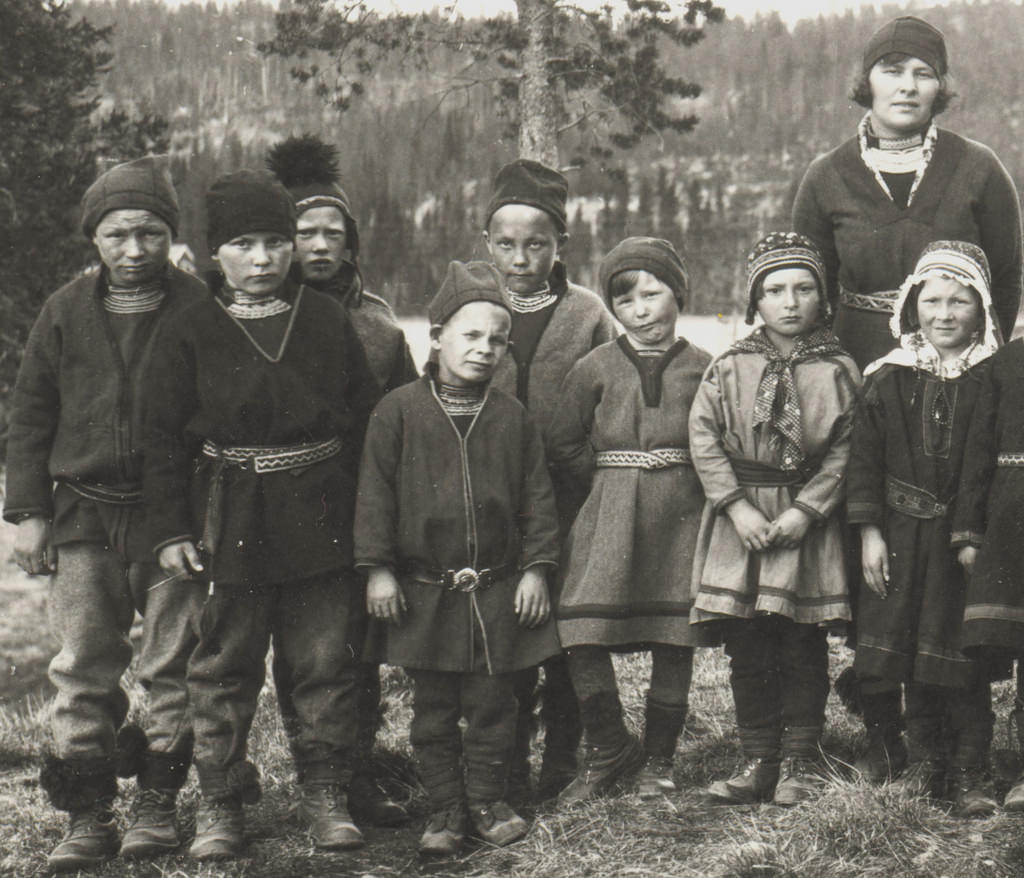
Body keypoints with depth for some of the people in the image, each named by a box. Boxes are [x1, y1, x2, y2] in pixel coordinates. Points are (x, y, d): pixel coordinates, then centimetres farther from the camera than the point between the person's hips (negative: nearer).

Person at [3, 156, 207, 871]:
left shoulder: (199, 309, -2)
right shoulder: (67, 312, 7)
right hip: (83, 518, 3)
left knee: (175, 666, 4)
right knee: (83, 670, 3)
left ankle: (159, 804, 17)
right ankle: (89, 818, 9)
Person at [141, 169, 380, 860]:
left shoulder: (328, 321, 4)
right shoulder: (191, 334, -1)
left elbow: (367, 419, 8)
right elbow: (165, 438, 0)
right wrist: (170, 531, -5)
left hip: (321, 519, 1)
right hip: (231, 520, -1)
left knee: (328, 661, 6)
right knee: (225, 666, 6)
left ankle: (325, 795, 20)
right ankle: (221, 799, 18)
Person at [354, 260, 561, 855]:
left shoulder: (513, 418, 2)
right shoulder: (399, 412, -4)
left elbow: (537, 496, 5)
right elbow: (376, 492, -3)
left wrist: (535, 568, 0)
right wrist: (378, 570, -6)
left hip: (498, 592, 1)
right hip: (424, 589, -1)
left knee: (492, 704, 9)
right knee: (433, 709, 8)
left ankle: (488, 801, 23)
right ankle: (445, 810, 18)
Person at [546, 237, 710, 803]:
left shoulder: (702, 369, 3)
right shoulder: (595, 368, 4)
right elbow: (563, 443, 7)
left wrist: (687, 490, 1)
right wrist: (610, 484, 5)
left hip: (680, 519, 0)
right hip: (609, 516, 0)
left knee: (674, 641, 4)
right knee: (582, 634, -9)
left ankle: (658, 760, 20)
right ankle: (608, 750, 10)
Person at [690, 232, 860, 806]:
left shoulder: (839, 371, 0)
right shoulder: (729, 368, 2)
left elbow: (844, 451, -3)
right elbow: (703, 438, -1)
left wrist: (805, 511, -13)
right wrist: (738, 506, -10)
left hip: (809, 518, -1)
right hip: (740, 520, 1)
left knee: (804, 646, 3)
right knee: (747, 650, 5)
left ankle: (800, 762, 14)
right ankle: (759, 760, 15)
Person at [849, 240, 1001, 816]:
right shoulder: (889, 377, 2)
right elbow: (865, 456, 4)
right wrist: (869, 531, -1)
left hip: (968, 537, -3)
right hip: (904, 535, 3)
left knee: (965, 661, 0)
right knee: (912, 659, 10)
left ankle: (971, 774, 11)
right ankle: (925, 762, 24)